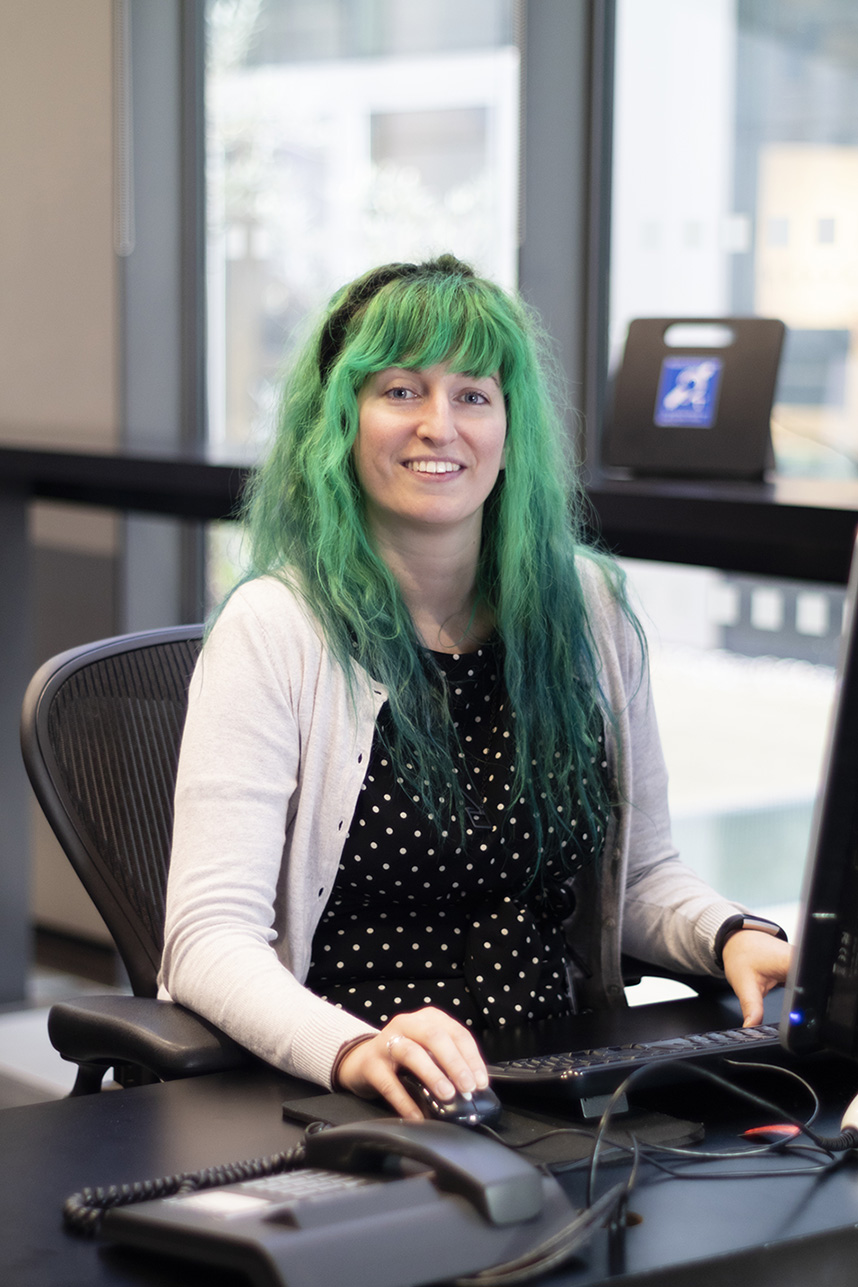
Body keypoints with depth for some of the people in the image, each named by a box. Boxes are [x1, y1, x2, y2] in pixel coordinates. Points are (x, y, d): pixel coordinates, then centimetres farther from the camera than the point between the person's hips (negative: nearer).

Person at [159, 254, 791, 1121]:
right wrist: (353, 1049, -32)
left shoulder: (586, 607, 10)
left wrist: (731, 937, -3)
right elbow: (211, 935, -14)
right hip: (341, 1105, -4)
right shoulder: (275, 629, -6)